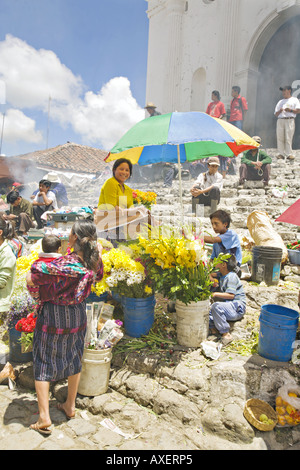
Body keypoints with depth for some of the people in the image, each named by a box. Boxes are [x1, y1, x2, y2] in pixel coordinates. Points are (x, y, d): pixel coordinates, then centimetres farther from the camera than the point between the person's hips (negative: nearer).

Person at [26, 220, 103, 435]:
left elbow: (31, 281, -23)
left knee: (43, 362, 11)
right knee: (74, 358, 21)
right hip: (78, 314, 6)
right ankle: (70, 406, 36)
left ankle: (44, 418, 14)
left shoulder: (65, 263, -28)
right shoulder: (94, 261, -11)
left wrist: (34, 268, -4)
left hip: (53, 315, -5)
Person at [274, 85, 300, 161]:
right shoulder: (280, 102, 25)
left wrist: (290, 110, -14)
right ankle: (281, 154, -2)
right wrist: (279, 111, -1)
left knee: (288, 138, -12)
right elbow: (276, 114, 20)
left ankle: (289, 154, -12)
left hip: (290, 120, -4)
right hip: (280, 120, 4)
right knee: (279, 137, -4)